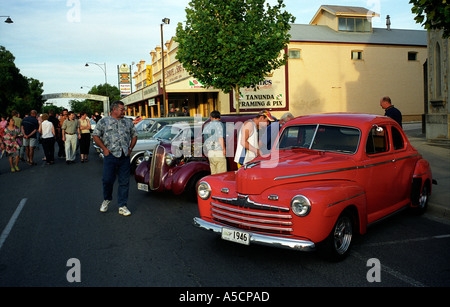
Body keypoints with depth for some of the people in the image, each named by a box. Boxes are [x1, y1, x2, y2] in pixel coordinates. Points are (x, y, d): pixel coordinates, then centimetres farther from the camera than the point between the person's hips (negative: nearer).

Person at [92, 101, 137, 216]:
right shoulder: (103, 121, 6)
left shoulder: (128, 122, 15)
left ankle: (122, 206, 11)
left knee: (124, 182, 2)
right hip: (110, 155, -3)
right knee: (107, 180, -1)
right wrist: (104, 148, -4)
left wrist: (130, 148, 9)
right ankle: (107, 199, 26)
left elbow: (134, 135, 21)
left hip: (125, 156, 3)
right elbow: (95, 136, 3)